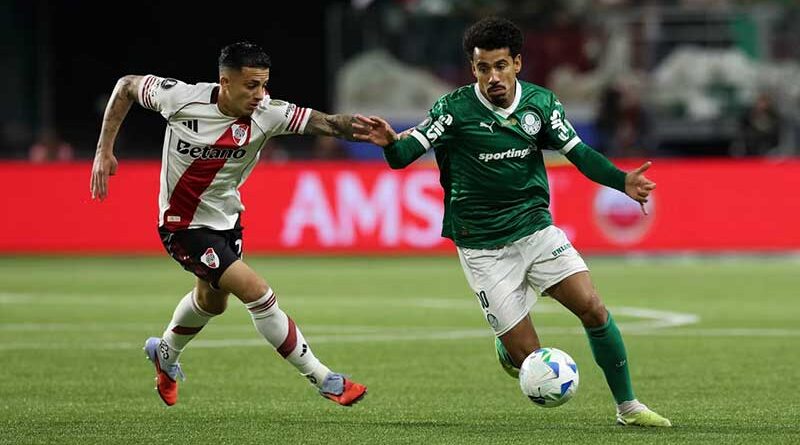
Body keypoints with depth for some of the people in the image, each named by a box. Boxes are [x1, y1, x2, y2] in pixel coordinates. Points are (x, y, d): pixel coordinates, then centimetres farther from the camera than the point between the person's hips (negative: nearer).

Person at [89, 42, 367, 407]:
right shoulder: (181, 98, -26)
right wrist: (104, 151, -12)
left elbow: (326, 123, -31)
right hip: (185, 226, -6)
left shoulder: (267, 114, -21)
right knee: (258, 293, -16)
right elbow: (126, 86, -9)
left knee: (212, 301, 28)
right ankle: (323, 380, -6)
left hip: (226, 219, 6)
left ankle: (165, 353, 59)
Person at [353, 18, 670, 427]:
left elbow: (579, 154, -2)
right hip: (483, 249, -3)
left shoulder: (540, 102, -3)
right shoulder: (456, 109, -12)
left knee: (592, 308, -14)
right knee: (529, 359, -7)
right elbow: (403, 155, -15)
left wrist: (622, 181, -20)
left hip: (536, 229, 3)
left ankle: (627, 407, 3)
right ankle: (506, 348, 33)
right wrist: (389, 142, -39)